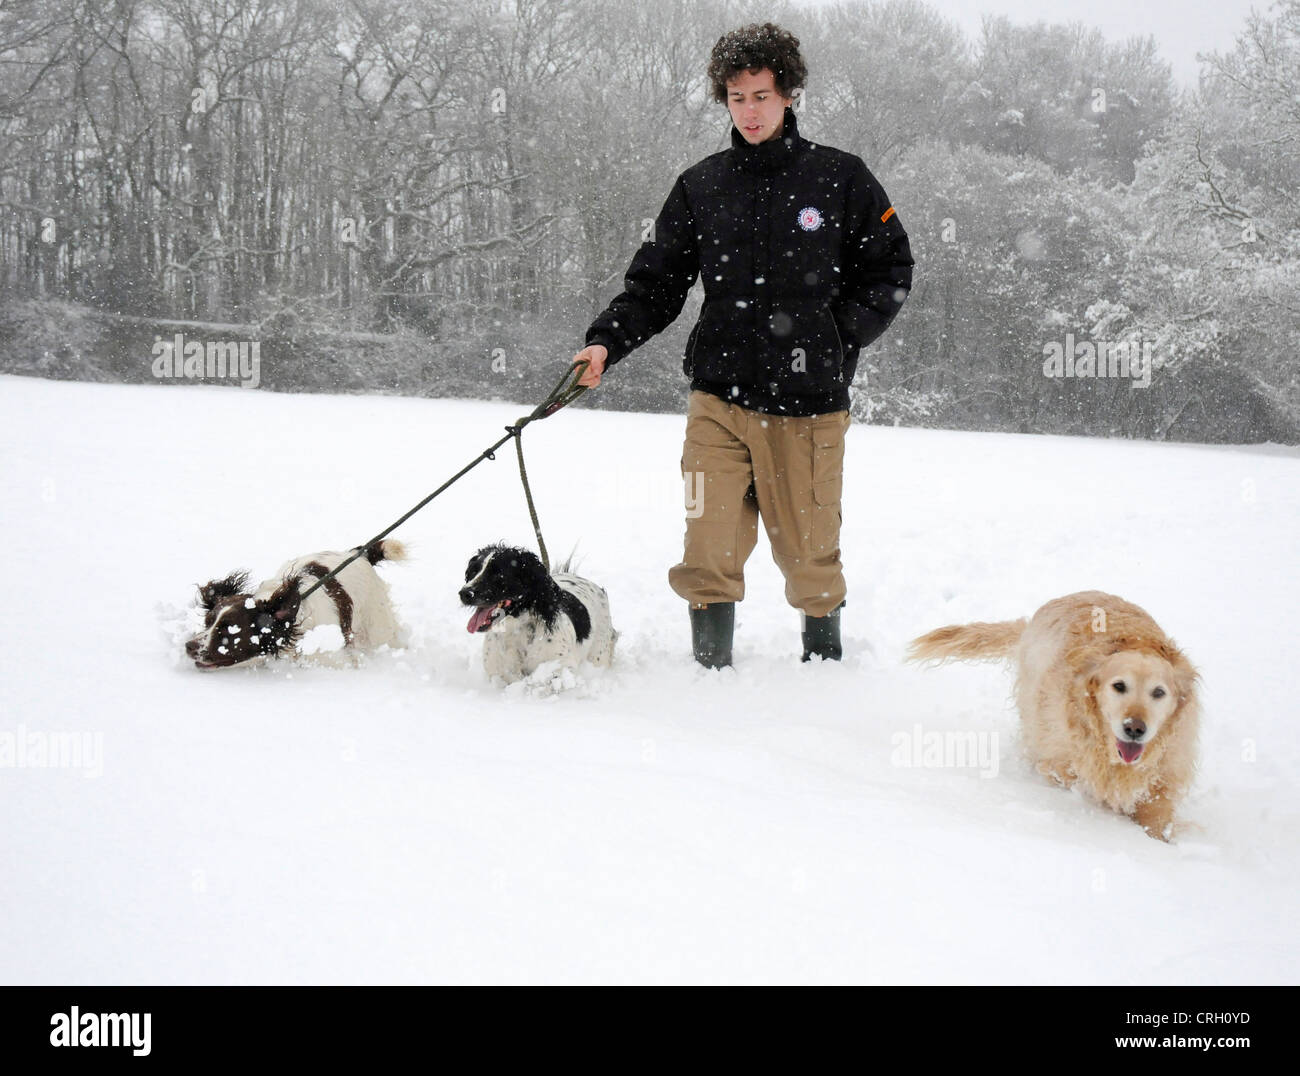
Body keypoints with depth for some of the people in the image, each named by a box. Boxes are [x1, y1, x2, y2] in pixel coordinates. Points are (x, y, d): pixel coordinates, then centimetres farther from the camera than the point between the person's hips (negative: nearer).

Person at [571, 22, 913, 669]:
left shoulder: (838, 178, 3)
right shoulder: (701, 187, 8)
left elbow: (892, 271, 8)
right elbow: (655, 285, 9)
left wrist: (838, 334, -5)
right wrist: (606, 341, -7)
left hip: (809, 403, -1)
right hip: (720, 401, 1)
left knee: (809, 554, 8)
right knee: (710, 552, -4)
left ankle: (826, 664, 30)